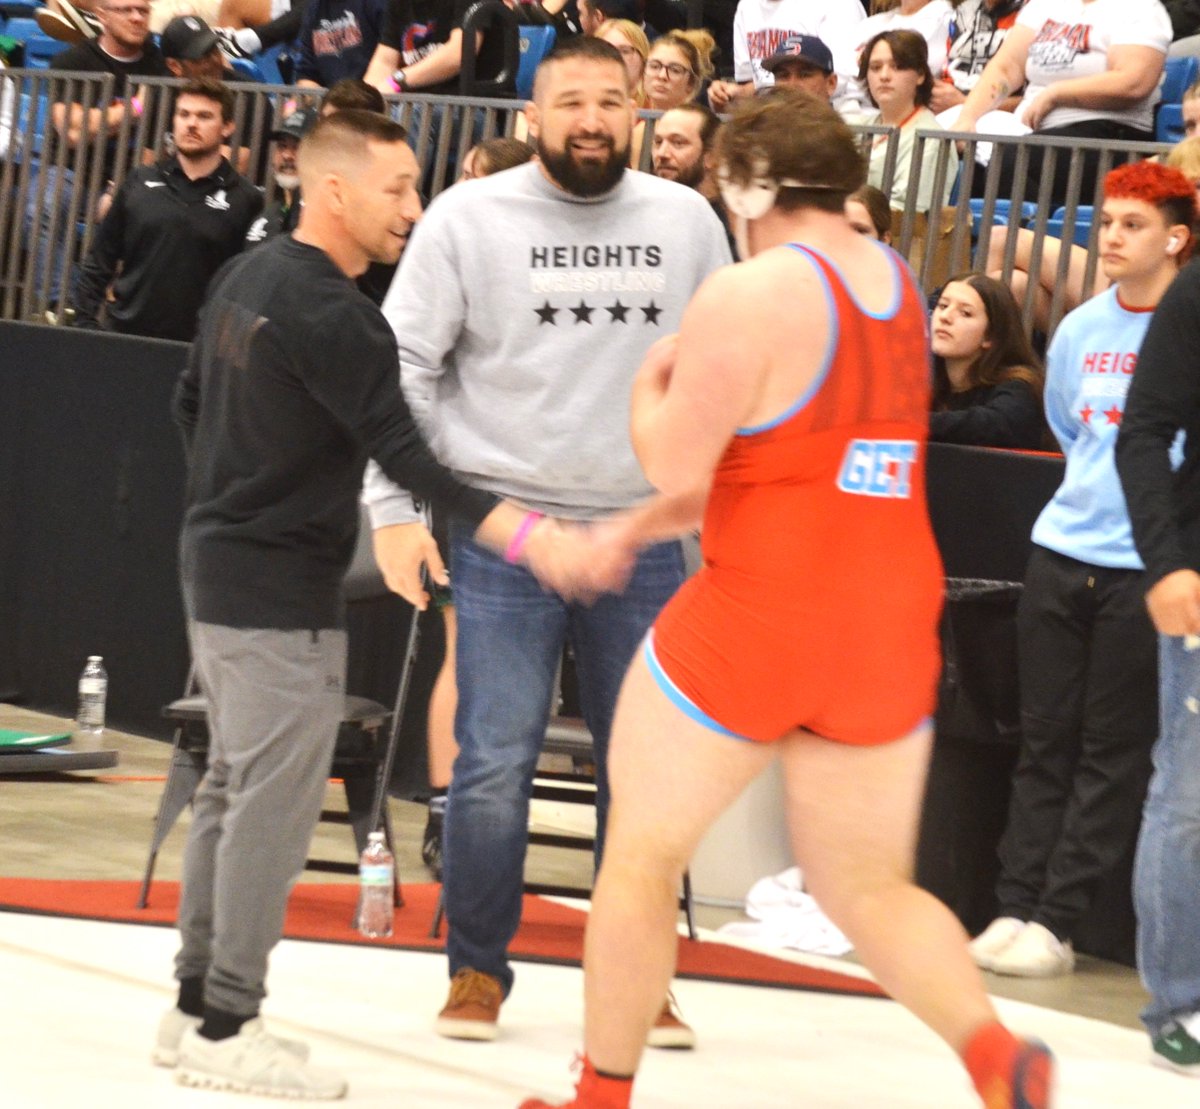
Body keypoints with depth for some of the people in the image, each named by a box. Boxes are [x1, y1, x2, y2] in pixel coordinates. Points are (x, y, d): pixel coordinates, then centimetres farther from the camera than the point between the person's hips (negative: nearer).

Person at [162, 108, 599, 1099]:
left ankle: (198, 1008, 21)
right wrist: (523, 535, -34)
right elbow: (400, 451, -27)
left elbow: (191, 401, 19)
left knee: (233, 788, 15)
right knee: (274, 803, -5)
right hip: (283, 590, -10)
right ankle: (228, 1029, -2)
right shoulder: (332, 315, -20)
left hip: (220, 563, 10)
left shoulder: (247, 278, 9)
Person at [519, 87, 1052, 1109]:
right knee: (869, 884, 13)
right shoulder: (901, 285, 10)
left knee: (642, 853, 13)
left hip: (753, 622, -6)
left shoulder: (748, 295, -14)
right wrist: (656, 522, 24)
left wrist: (648, 391, 7)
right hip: (888, 634, 6)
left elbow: (677, 467, -14)